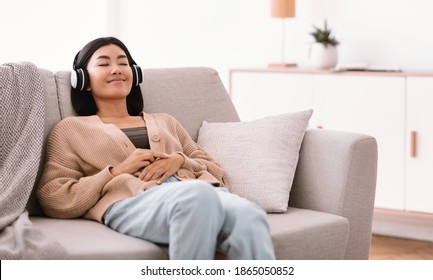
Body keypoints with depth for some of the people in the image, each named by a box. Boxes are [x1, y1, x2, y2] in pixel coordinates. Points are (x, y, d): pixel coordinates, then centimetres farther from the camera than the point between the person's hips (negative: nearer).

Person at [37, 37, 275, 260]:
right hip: (132, 202, -4)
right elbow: (53, 200, 10)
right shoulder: (70, 129, 24)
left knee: (249, 218, -36)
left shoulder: (164, 122, 36)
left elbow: (215, 170, 28)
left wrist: (181, 161, 5)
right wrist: (117, 171, 0)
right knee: (197, 194, -43)